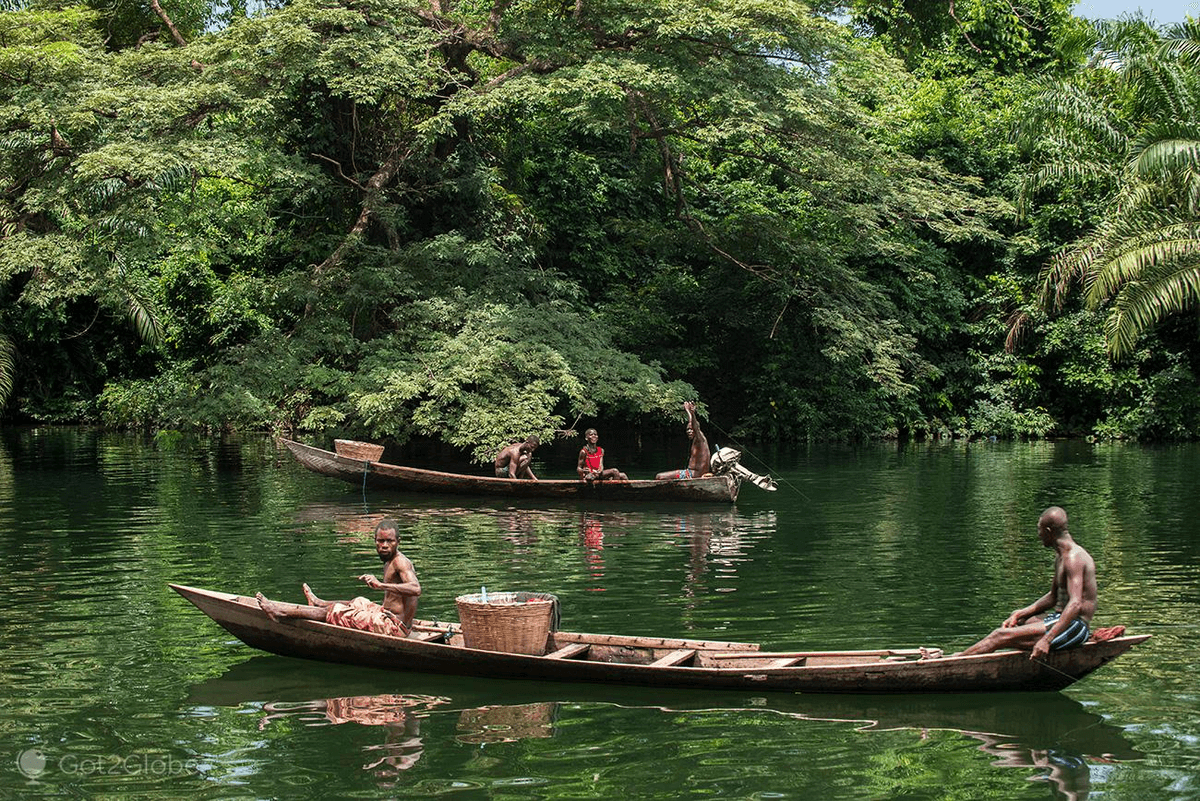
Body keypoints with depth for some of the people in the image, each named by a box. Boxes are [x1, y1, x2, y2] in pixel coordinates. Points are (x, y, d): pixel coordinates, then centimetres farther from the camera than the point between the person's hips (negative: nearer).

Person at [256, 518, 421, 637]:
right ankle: (318, 603, 59)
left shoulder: (400, 562, -16)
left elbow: (416, 589, -35)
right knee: (360, 602, 33)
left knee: (335, 611, -2)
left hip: (394, 627, -9)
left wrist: (381, 585, -40)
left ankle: (282, 612, 7)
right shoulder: (390, 562, 13)